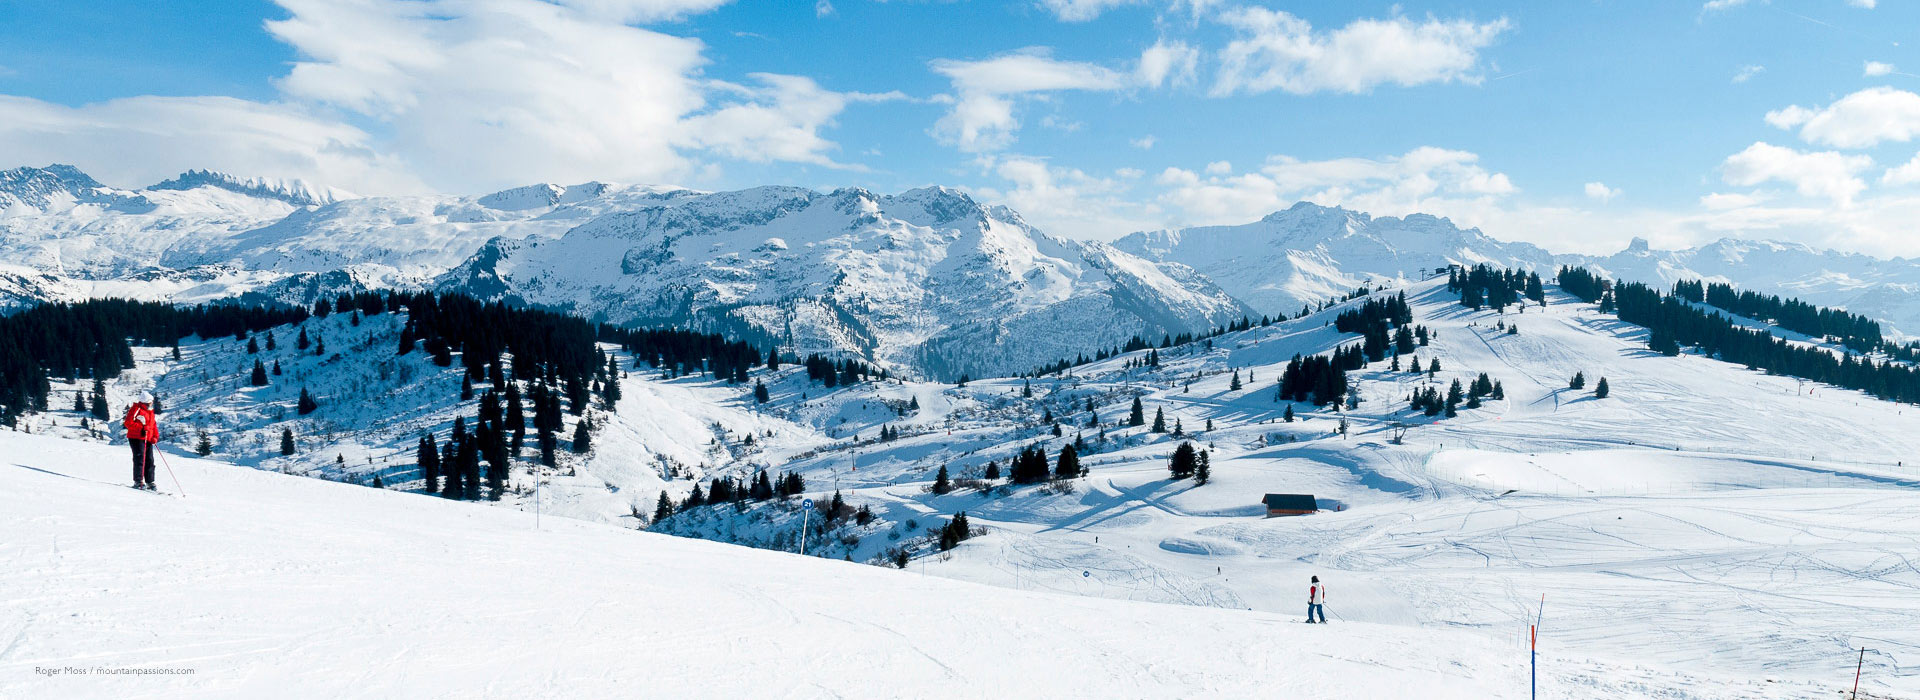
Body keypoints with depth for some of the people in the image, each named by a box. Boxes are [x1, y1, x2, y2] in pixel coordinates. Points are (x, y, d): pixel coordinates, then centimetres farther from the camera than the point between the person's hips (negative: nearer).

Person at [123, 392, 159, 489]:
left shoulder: (150, 411, 17)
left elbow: (153, 425, 21)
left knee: (149, 461, 6)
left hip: (148, 439, 8)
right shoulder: (136, 409, -7)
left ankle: (150, 482, 10)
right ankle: (138, 481, -7)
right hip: (136, 438, -8)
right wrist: (141, 428, -21)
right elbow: (128, 422, -14)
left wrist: (155, 436, 7)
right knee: (139, 459, -10)